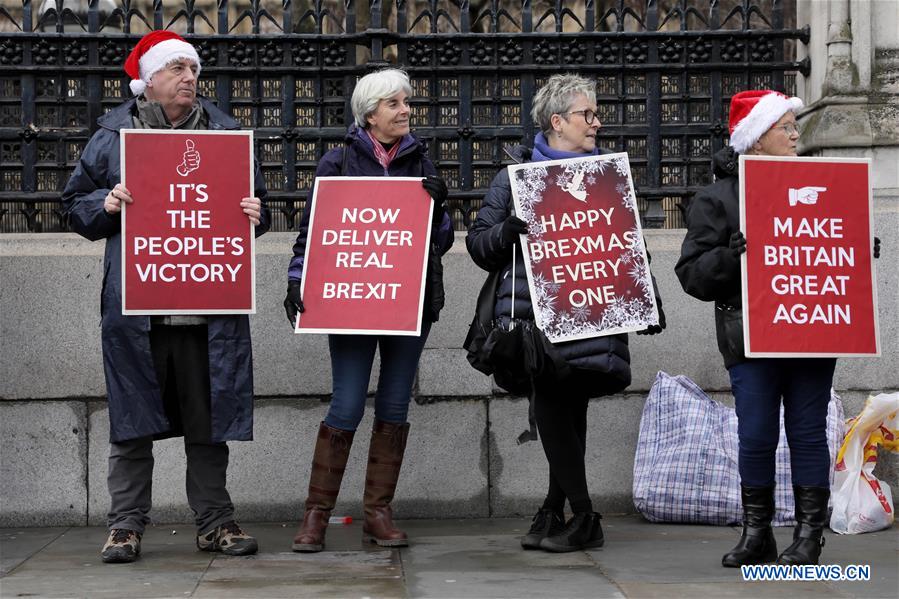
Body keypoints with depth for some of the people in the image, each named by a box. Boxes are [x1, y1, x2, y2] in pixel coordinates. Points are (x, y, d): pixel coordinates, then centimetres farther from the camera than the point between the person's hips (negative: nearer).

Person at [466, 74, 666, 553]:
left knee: (570, 407, -3)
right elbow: (478, 242, 5)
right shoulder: (516, 175, 7)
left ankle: (556, 510, 8)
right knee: (553, 404, -6)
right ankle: (582, 517, 4)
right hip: (537, 311, -1)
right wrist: (508, 230, -14)